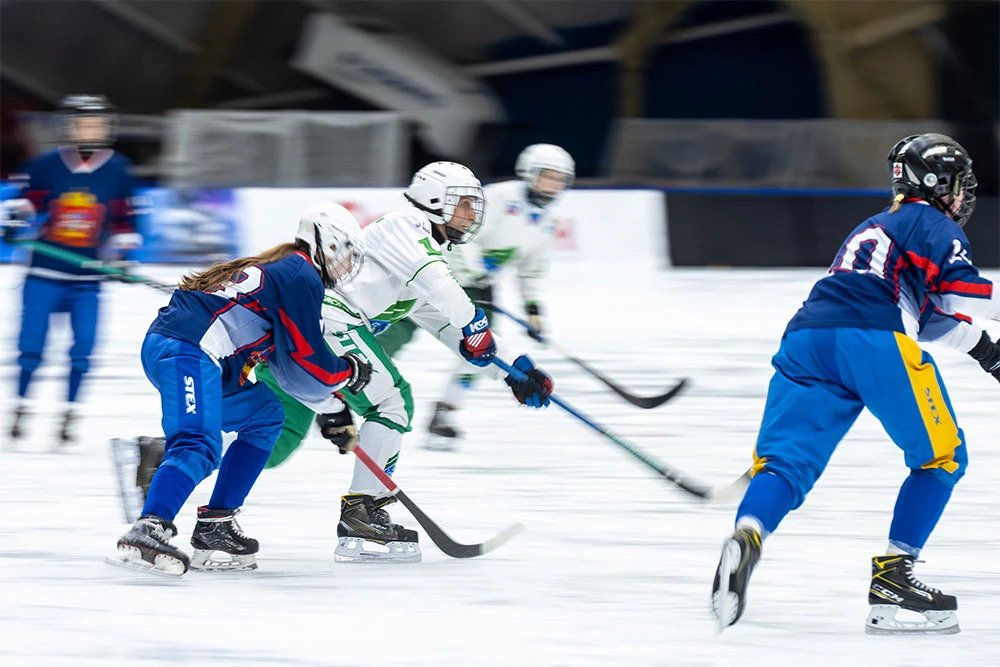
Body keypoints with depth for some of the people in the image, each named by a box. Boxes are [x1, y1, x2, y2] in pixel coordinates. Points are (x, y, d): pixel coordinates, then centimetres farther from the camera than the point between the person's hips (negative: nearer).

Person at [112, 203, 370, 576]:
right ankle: (148, 531, -47)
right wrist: (350, 371, 17)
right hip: (189, 351, -10)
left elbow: (290, 367, 35)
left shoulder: (280, 268, 29)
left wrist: (332, 406, 36)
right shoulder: (302, 276, -1)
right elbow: (308, 360, -2)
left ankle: (215, 526, 13)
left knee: (265, 416, 22)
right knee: (198, 446, -26)